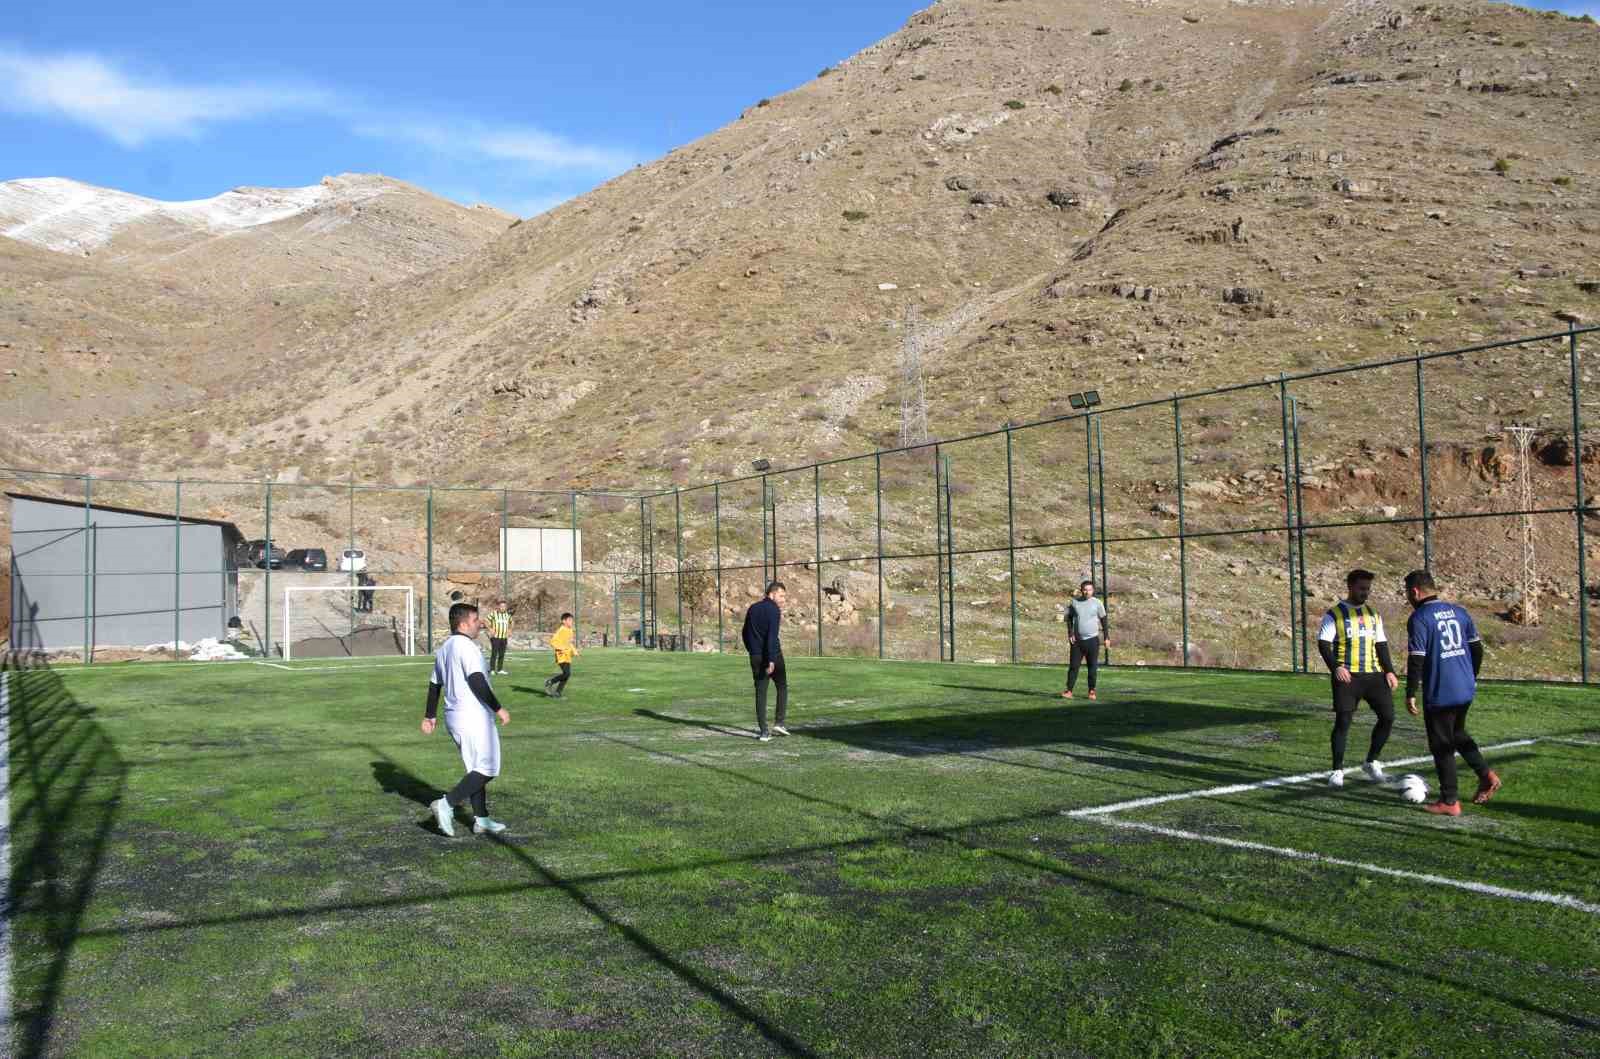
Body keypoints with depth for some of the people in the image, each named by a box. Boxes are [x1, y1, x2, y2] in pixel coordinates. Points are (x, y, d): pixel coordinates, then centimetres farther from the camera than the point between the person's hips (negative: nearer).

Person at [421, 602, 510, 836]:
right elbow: (477, 682, -22)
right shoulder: (466, 645, -15)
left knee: (476, 769, 16)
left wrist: (430, 716, 25)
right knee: (487, 769, -3)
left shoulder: (443, 648, 14)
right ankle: (447, 804, -10)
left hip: (453, 717, 10)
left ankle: (481, 820, 18)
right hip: (474, 717, -10)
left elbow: (434, 685, 19)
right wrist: (498, 709, -18)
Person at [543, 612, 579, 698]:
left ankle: (557, 692, 13)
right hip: (562, 655, -9)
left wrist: (574, 651, 17)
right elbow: (553, 641, -16)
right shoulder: (561, 631, -12)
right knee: (567, 673, -20)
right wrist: (559, 648, -27)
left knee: (567, 674, 5)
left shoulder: (570, 631, 15)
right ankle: (549, 682, -1)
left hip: (568, 656, 9)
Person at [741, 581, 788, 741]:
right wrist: (772, 660, -24)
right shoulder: (773, 609, -10)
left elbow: (744, 633, 18)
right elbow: (772, 635, -20)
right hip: (772, 656, -5)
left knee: (760, 693, 6)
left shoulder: (753, 608, 12)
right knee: (782, 687, 15)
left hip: (756, 657, 5)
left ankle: (763, 731, 3)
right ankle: (778, 723, 7)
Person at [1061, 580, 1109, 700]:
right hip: (1077, 640, 1)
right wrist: (1070, 634, -1)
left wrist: (1106, 637, 2)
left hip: (1092, 639, -1)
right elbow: (1069, 618, 10)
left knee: (1093, 667, 2)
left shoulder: (1097, 603, 0)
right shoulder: (1074, 602, 3)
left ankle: (1091, 691, 10)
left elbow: (1103, 620, 5)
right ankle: (1069, 691, -3)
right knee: (1073, 666, -3)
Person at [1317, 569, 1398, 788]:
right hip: (1347, 677, -5)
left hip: (1374, 674, 5)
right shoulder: (1334, 614, -2)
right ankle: (1337, 770, 5)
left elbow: (1381, 645, 18)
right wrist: (1335, 667, -22)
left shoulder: (1373, 614, 16)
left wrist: (1389, 670, 6)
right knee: (1343, 721, -6)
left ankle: (1371, 762, 17)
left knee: (1387, 716, -2)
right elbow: (1323, 644, -8)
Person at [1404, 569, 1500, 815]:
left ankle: (1449, 802, 9)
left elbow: (1416, 659, -16)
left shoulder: (1419, 618, -13)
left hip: (1440, 694, -7)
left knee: (1441, 745, 4)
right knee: (1457, 734, 27)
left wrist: (1410, 694, -9)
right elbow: (1477, 648, 13)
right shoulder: (1459, 611, 8)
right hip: (1466, 690, 7)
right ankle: (1486, 775, 14)